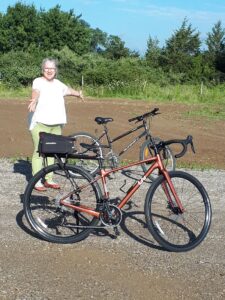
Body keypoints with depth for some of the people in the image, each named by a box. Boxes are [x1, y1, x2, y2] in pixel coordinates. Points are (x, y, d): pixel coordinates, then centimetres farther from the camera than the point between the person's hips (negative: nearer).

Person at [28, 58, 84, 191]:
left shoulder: (58, 83, 17)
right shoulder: (38, 81, -5)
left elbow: (67, 89, 39)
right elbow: (36, 92, -27)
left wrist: (78, 93, 56)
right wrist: (34, 101, -49)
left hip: (56, 124, 7)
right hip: (40, 123, -6)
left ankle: (49, 179, 19)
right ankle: (37, 181, -3)